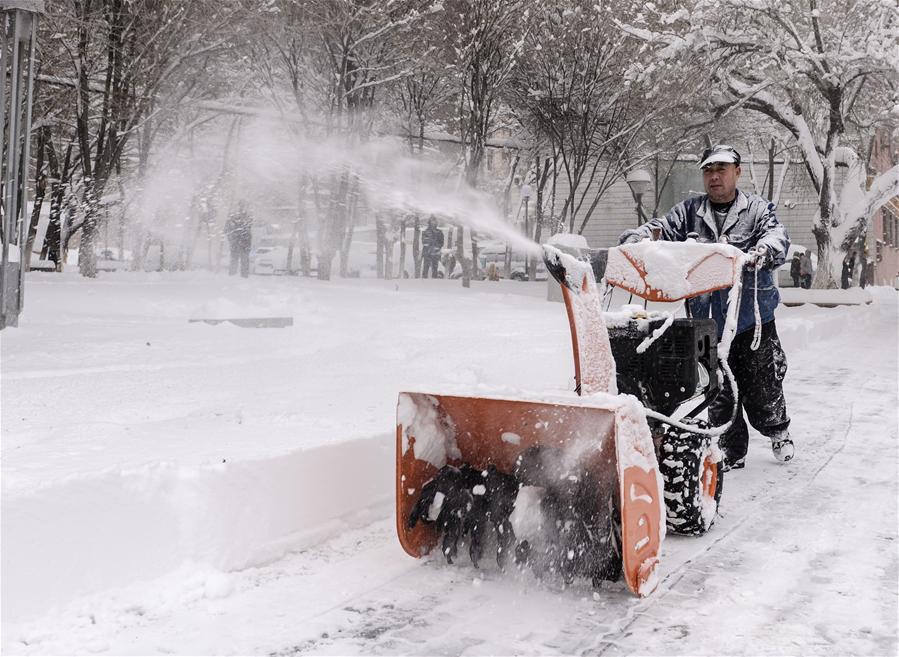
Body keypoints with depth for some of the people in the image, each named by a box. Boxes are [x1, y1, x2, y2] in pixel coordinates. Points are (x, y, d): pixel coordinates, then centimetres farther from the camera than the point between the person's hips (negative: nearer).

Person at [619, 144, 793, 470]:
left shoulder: (757, 209, 5)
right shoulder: (690, 211, 12)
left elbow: (777, 236, -12)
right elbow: (660, 229, 1)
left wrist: (763, 251, -36)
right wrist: (635, 238, -22)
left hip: (752, 316, -2)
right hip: (707, 318, 2)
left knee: (762, 388, 5)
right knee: (718, 393, 5)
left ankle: (778, 431, 35)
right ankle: (731, 452, 21)